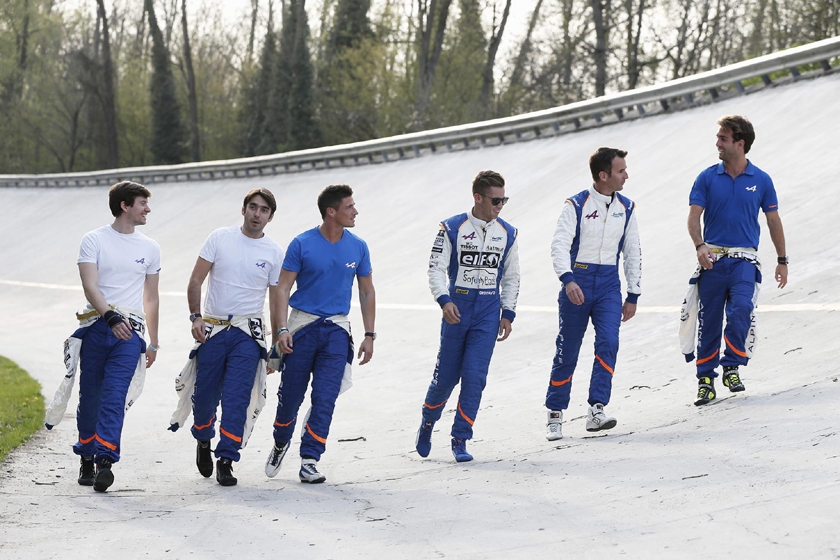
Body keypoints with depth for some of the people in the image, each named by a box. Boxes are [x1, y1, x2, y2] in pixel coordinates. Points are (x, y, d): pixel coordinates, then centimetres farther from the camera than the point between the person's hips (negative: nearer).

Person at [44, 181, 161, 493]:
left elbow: (151, 298, 22)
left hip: (129, 331, 1)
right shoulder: (95, 241, 3)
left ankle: (104, 461, -21)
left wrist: (153, 343, 23)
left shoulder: (150, 249, 15)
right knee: (90, 397, 4)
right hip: (96, 327, -1)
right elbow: (90, 286, -10)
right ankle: (87, 460, 18)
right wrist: (110, 316, -26)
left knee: (115, 397, -13)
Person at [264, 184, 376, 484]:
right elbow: (283, 288, -5)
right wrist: (282, 329, -15)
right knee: (291, 394, 5)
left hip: (336, 330, 2)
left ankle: (309, 462, -3)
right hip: (302, 326, -2)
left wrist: (369, 335, 6)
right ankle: (280, 444, 32)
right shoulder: (302, 244, -6)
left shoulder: (357, 247, 4)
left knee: (325, 398, -7)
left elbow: (366, 292, 12)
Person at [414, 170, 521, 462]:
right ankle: (428, 422, 32)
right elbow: (436, 268, -7)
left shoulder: (507, 233, 6)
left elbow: (511, 276, 13)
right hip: (457, 310, -2)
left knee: (474, 377, -7)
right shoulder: (452, 228, -5)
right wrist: (444, 300, -22)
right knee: (446, 375, 4)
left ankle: (460, 439, 1)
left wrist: (508, 314, 7)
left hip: (489, 313, 2)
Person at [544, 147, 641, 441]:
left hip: (609, 286, 3)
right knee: (568, 349, 2)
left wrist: (633, 295, 12)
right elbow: (559, 244, -16)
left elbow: (632, 252, 14)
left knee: (608, 342, -17)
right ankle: (555, 415, 14)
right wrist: (567, 279, -32)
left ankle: (596, 410, -20)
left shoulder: (626, 208, 7)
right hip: (578, 282, -3)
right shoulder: (576, 205, -6)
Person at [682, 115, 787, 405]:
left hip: (744, 260, -1)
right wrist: (700, 246, -20)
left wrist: (782, 260, 13)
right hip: (712, 259, 1)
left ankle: (732, 368, -7)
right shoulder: (707, 178, 2)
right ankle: (706, 379, 12)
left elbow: (773, 220, 11)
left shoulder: (761, 180, 3)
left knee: (741, 310, -22)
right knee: (709, 320, 2)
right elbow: (694, 217, -2)